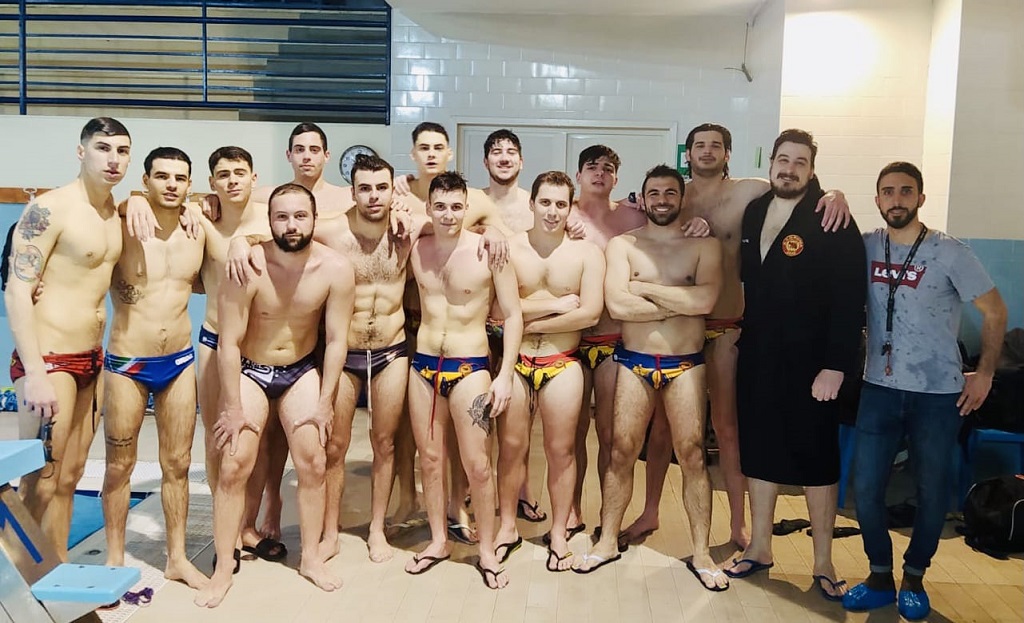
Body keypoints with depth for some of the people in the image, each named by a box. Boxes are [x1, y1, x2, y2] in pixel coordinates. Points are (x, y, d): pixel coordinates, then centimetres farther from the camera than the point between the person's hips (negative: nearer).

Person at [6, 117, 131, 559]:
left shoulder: (116, 212, 10)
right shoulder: (50, 208, -11)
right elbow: (17, 292, -15)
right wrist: (35, 374, -22)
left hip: (91, 359, 7)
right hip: (49, 359, -7)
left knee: (70, 477, 13)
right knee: (40, 484, -3)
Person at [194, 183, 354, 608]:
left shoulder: (336, 269, -18)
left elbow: (336, 340, -10)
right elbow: (229, 342, -19)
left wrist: (324, 403, -9)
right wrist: (233, 408, -17)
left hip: (301, 371, 2)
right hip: (248, 370, -2)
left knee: (313, 463, 0)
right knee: (234, 467, -7)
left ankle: (311, 557, 16)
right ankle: (223, 568, 6)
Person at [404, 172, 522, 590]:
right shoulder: (417, 250, 2)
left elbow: (512, 315, -8)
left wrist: (505, 375, -11)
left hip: (469, 367, -4)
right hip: (423, 364, 4)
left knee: (477, 464, -1)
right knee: (429, 458, 12)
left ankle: (487, 550, 17)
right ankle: (438, 541, 29)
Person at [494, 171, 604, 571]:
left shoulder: (587, 253, -3)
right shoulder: (509, 248, -1)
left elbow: (590, 313, -14)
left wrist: (531, 323, -12)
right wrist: (554, 305, -13)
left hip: (562, 364, -1)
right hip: (516, 362, 1)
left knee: (561, 450, 7)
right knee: (511, 447, 9)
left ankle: (559, 533, 24)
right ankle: (508, 528, 27)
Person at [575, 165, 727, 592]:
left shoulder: (704, 245, 2)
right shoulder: (622, 246, 2)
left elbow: (705, 300, -16)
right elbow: (617, 305, -14)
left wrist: (645, 287, -12)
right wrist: (681, 302, -11)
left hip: (685, 364, 0)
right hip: (633, 363, 0)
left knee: (692, 454, 3)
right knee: (621, 452, 6)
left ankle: (701, 553, 16)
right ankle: (608, 542, 21)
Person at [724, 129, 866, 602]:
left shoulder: (832, 222, -10)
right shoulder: (753, 212, 6)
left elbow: (849, 300, -15)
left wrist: (836, 366, -19)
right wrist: (743, 333, 1)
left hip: (808, 361, -5)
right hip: (757, 355, 5)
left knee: (816, 457, 6)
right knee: (758, 451, 13)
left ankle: (823, 563, 21)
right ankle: (759, 548, 28)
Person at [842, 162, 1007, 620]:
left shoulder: (949, 252, -7)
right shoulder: (865, 247, 0)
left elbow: (995, 311, 0)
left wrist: (984, 373, -1)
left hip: (938, 394, -2)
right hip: (879, 389, 2)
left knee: (932, 492, 9)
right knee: (865, 488, 2)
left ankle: (914, 577, 29)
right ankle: (880, 576, 22)